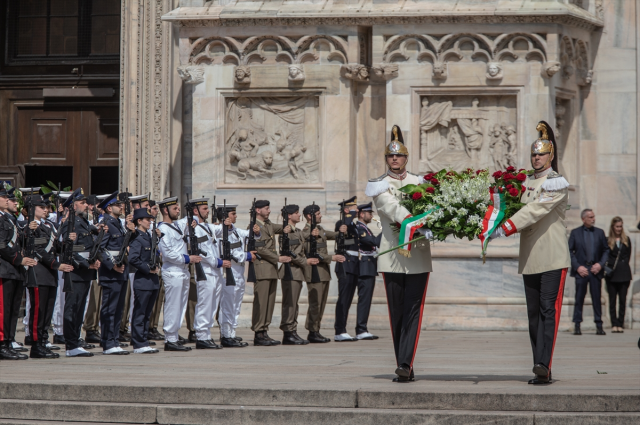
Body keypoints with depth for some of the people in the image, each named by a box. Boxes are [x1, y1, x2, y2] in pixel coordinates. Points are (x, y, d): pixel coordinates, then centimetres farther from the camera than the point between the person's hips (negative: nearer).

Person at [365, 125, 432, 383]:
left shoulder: (419, 182, 14)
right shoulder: (380, 186, 5)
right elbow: (390, 206, -13)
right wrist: (411, 219, -31)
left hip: (418, 255, 1)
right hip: (392, 255, -1)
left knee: (412, 311, -9)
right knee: (397, 313, 2)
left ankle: (405, 364, -15)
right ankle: (404, 367, 9)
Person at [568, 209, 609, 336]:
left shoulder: (600, 232, 11)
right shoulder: (575, 233, 5)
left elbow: (606, 250, 11)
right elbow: (570, 251, 3)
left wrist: (600, 264, -4)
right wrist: (577, 267, -7)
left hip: (596, 269, 1)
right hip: (581, 270, -1)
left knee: (597, 298, 1)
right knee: (579, 298, -1)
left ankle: (599, 326, 5)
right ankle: (577, 326, 3)